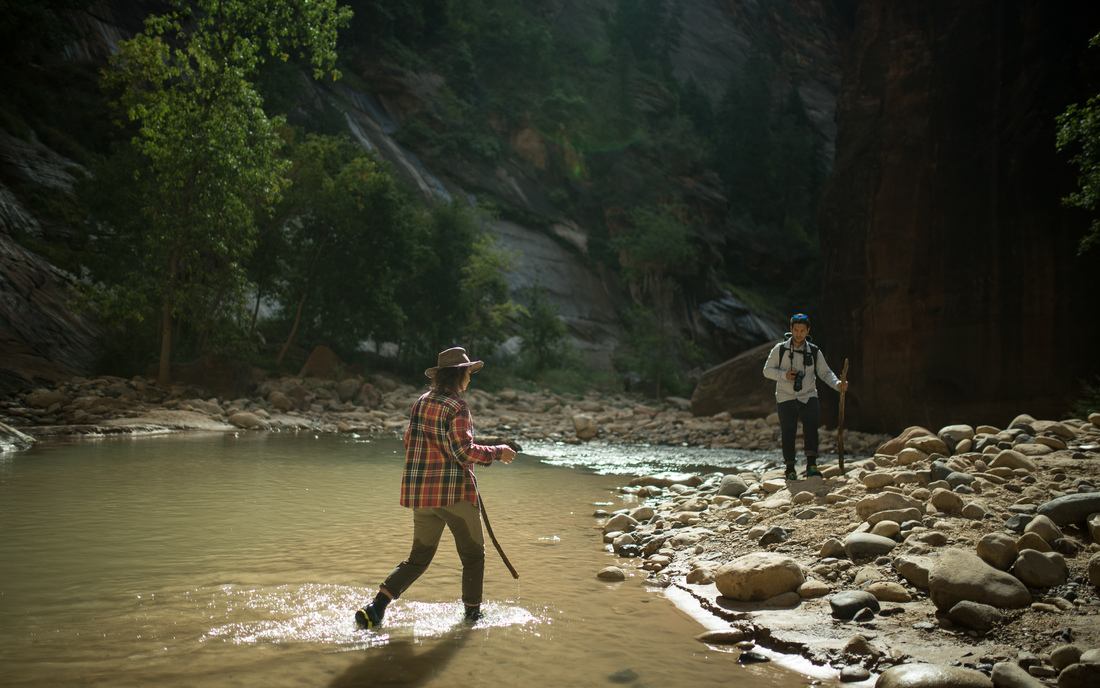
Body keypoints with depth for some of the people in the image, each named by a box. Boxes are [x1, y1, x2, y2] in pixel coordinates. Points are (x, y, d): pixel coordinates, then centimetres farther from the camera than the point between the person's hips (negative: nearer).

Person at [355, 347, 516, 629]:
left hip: (419, 490, 7)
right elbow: (464, 452, -18)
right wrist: (498, 452, -5)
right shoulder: (456, 406, -13)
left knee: (419, 557, 14)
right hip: (453, 491, -7)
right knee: (473, 554, 13)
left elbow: (410, 442, 17)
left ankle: (376, 607, 0)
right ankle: (473, 613, 21)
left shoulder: (421, 402, 9)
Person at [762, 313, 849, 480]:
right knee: (788, 434, 1)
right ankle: (790, 469, 17)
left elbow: (825, 372, 7)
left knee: (811, 427, -21)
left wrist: (838, 384, -11)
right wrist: (784, 375, -15)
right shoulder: (780, 349, -1)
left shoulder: (814, 351, 4)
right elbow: (767, 370, 2)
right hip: (786, 398, 0)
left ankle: (811, 465, -20)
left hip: (808, 397, 1)